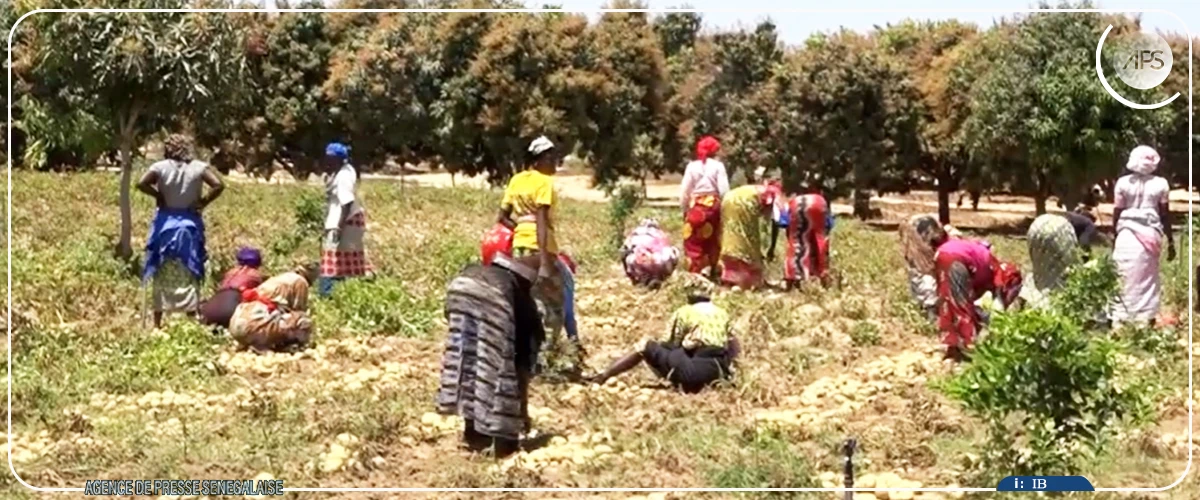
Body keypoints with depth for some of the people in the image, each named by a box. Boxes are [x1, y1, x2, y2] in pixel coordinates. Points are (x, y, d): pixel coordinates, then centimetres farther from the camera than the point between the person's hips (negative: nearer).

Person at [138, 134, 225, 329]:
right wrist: (204, 202, -4)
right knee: (189, 274, 5)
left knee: (161, 274, 10)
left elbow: (141, 183, -18)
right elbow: (218, 185, -14)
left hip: (165, 223, 0)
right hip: (189, 224, 0)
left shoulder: (161, 167, -5)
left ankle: (158, 321, 14)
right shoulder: (198, 167, -4)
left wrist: (158, 196, -3)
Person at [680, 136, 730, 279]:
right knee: (713, 242, 15)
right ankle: (712, 272, 23)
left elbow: (684, 191, -1)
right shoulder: (718, 166, -4)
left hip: (696, 207, -1)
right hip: (713, 206, 1)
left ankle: (695, 274, -1)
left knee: (694, 243, 3)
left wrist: (684, 208, 9)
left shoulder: (692, 166, -2)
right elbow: (724, 191, -8)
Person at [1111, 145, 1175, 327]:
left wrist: (1114, 237, 14)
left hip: (1127, 234, 0)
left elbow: (1116, 213, 3)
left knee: (1127, 279, 3)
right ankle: (1146, 317, 8)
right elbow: (1165, 215, 3)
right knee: (1148, 279, 8)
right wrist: (1170, 241, 10)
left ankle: (1121, 319, 0)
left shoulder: (1123, 183, 1)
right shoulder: (1160, 184, 1)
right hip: (1150, 234, 0)